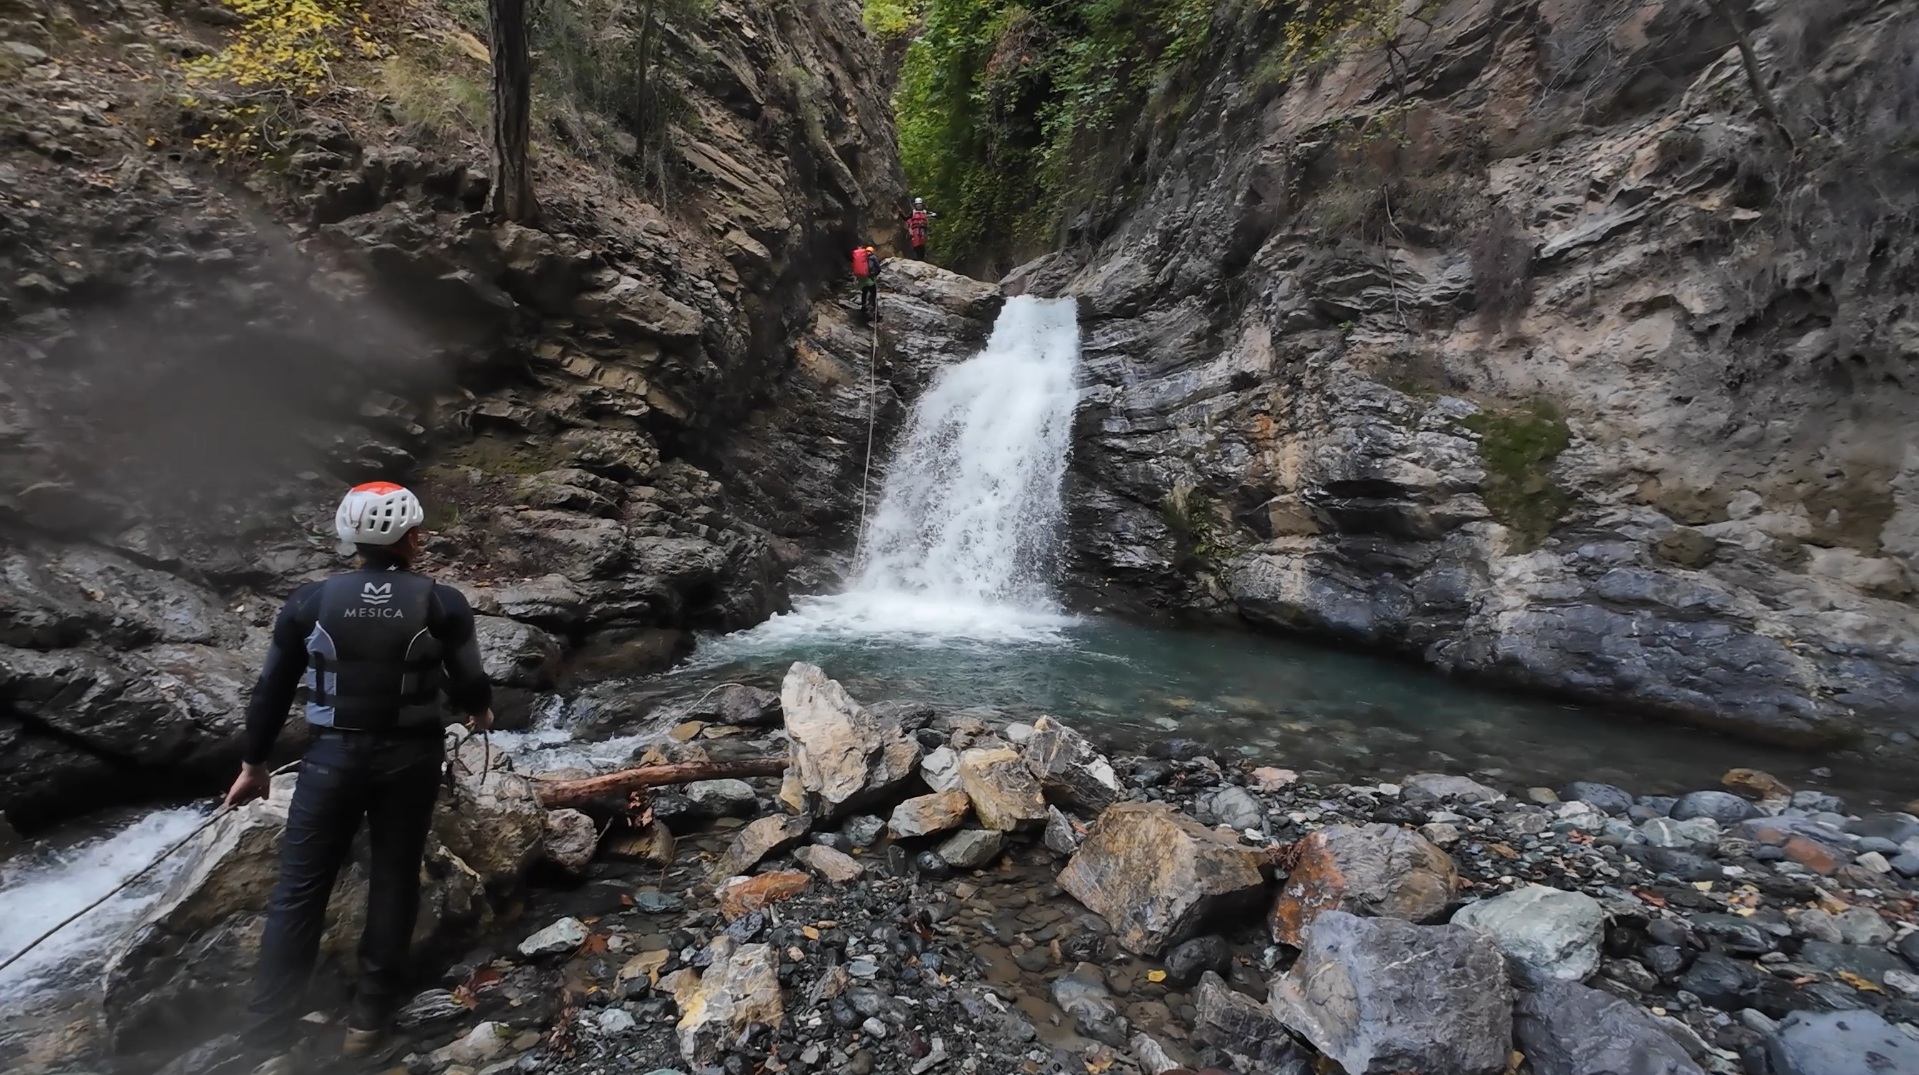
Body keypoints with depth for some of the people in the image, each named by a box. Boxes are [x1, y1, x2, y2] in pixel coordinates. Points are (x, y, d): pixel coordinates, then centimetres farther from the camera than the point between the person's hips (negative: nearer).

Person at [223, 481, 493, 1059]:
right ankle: (369, 1017, 22)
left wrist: (253, 763, 15)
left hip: (333, 755, 1)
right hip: (411, 757, -1)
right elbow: (469, 685, -3)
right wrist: (482, 712, 19)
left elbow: (272, 691, 2)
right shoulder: (443, 604, -11)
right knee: (394, 879, 12)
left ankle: (265, 1028, 21)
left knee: (300, 888, 13)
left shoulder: (310, 602, -5)